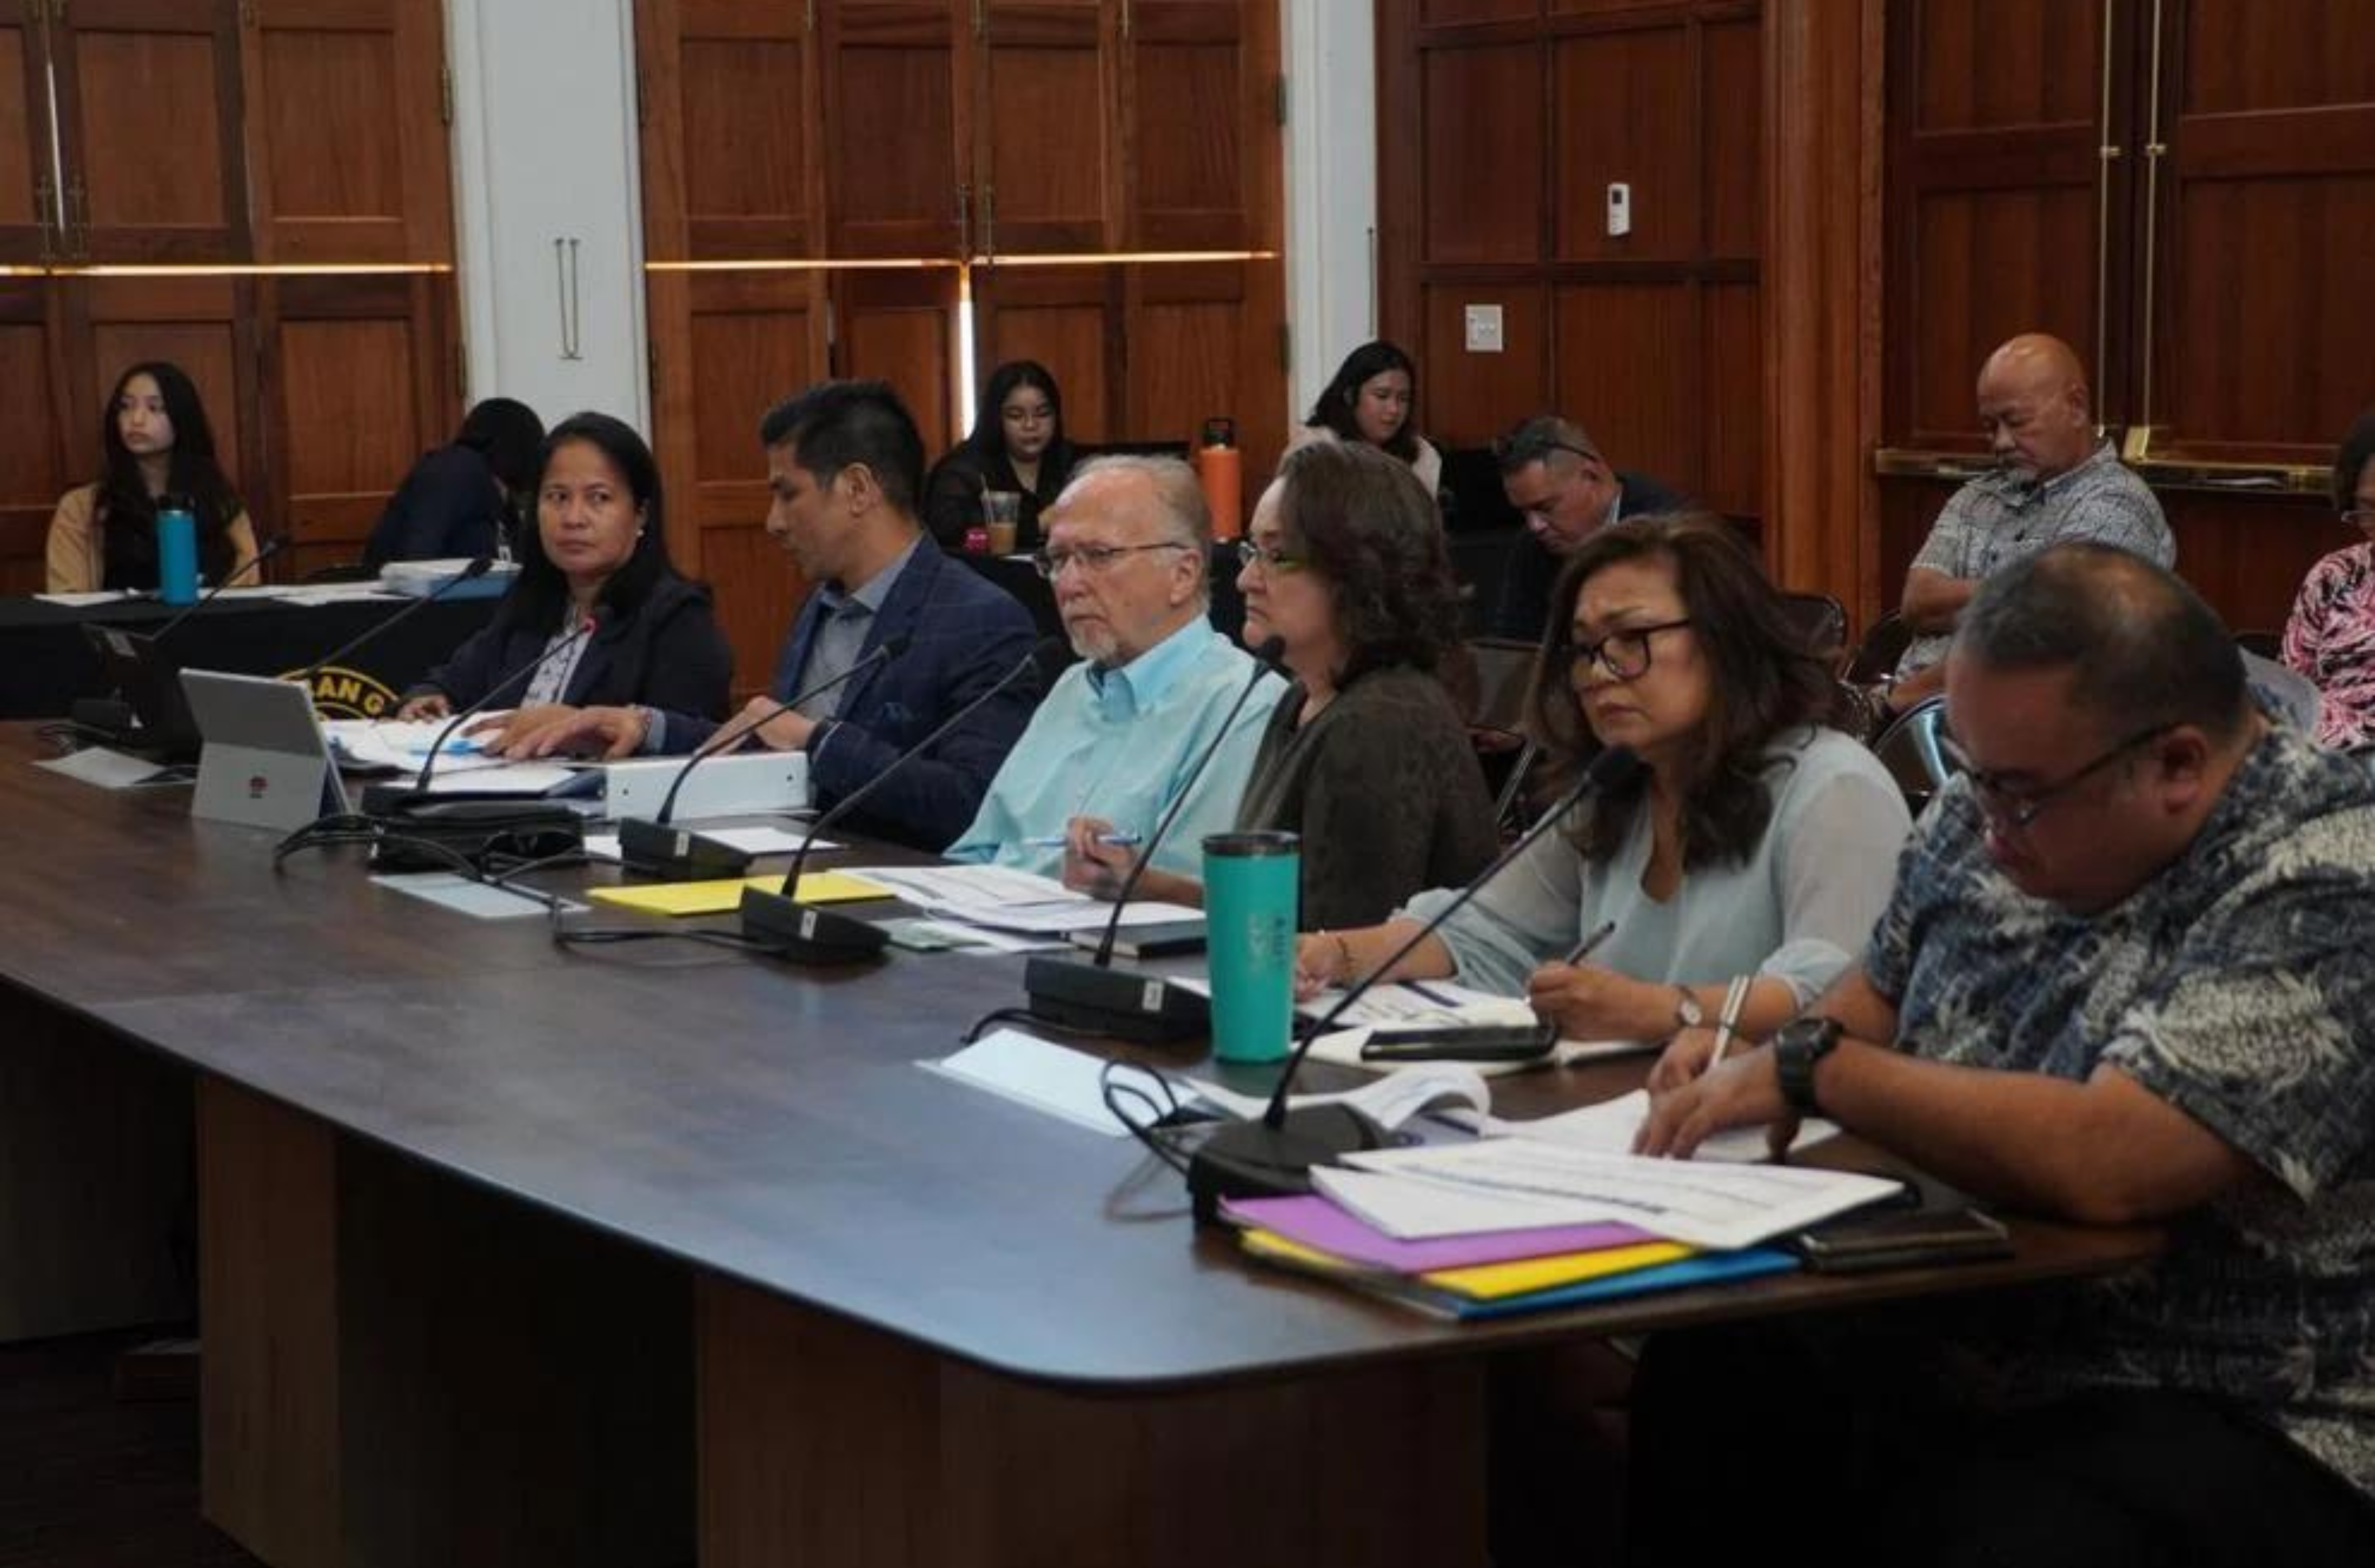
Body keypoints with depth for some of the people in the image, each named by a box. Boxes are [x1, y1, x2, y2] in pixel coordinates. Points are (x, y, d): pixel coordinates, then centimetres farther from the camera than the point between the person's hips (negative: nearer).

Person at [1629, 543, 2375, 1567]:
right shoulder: (1994, 809, 4)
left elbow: (2102, 1165, -31)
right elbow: (1885, 987, 21)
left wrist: (1815, 1071, -19)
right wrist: (1756, 1060, -1)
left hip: (2215, 1424, -8)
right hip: (1916, 1348, 8)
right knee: (1657, 1407, -13)